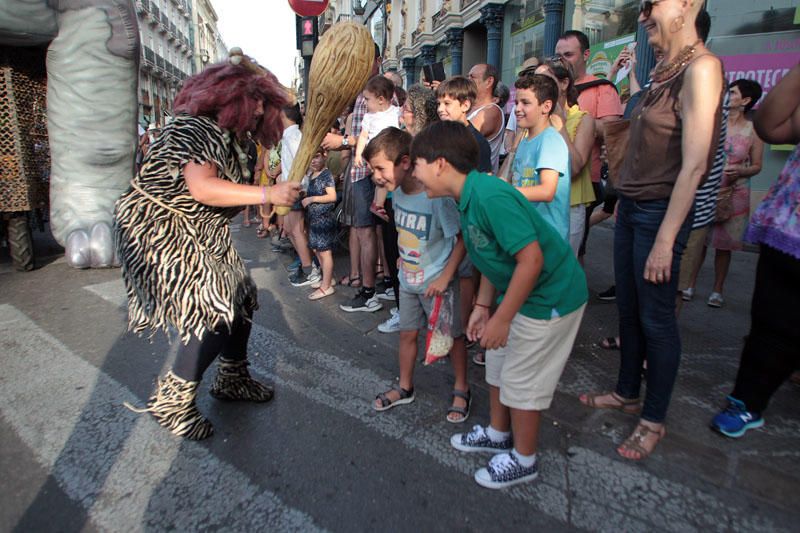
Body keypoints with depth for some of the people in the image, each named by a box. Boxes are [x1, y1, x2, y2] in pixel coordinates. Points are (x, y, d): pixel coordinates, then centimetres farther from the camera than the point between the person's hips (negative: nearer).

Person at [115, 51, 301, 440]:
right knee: (214, 315, -14)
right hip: (159, 233, -10)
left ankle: (232, 379, 32)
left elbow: (224, 195, 7)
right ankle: (170, 403, 5)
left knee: (238, 299, 11)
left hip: (198, 235, 10)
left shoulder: (228, 138, 11)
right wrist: (267, 194, -35)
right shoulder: (195, 127, -19)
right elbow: (201, 188, -33)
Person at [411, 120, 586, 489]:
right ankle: (498, 433, 42)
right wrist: (482, 306, 12)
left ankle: (523, 460, 27)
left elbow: (531, 258, -30)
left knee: (521, 378, 4)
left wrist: (501, 318, -24)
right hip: (522, 292, 10)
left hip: (550, 296, -10)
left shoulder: (490, 196, -28)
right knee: (498, 361, 20)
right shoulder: (468, 198, 3)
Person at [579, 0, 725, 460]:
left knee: (656, 318, 2)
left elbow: (693, 165, -21)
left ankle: (655, 420, 19)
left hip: (661, 212, -8)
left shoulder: (701, 67, -15)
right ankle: (627, 393, 34)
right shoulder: (665, 69, 12)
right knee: (629, 309, 16)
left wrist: (665, 239, -22)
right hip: (631, 206, 8)